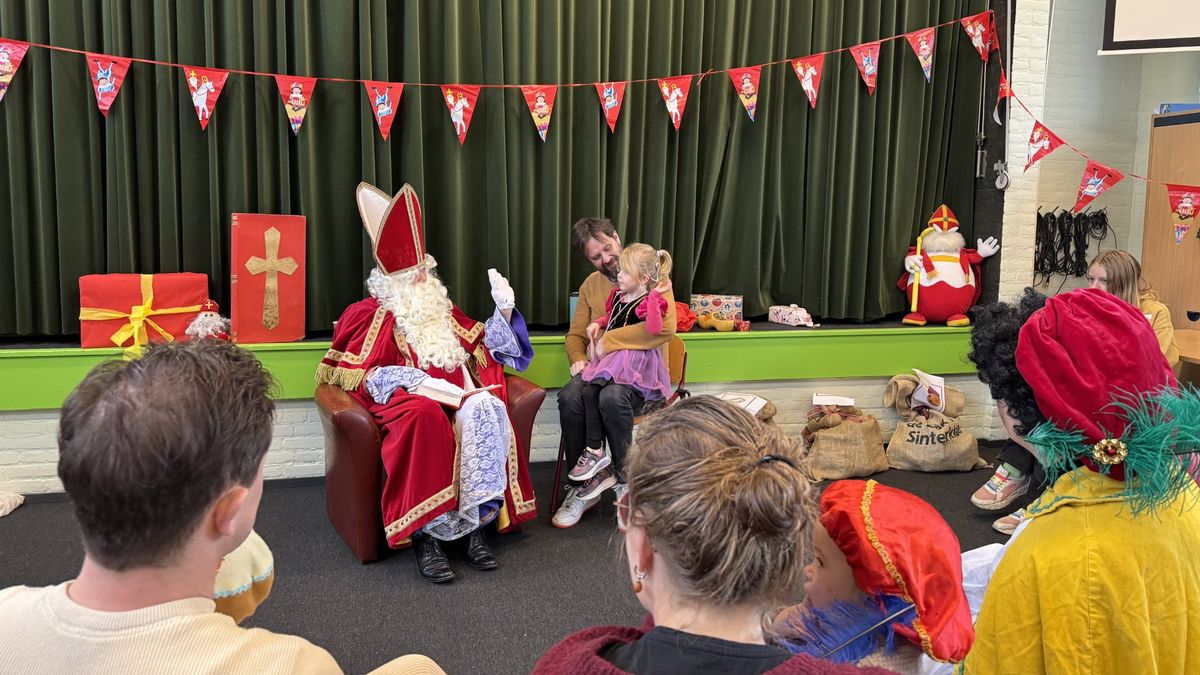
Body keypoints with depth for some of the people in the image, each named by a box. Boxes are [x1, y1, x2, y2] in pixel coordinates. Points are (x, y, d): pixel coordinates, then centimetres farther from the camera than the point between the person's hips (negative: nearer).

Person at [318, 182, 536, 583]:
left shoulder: (441, 309, 22)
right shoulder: (368, 314, 8)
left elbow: (484, 348, 25)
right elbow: (354, 376, -1)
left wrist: (504, 312, 9)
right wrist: (417, 382, -14)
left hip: (452, 394, 4)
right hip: (403, 399, -4)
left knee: (486, 409, -31)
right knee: (426, 416, -40)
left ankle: (475, 520, -31)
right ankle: (426, 532, -36)